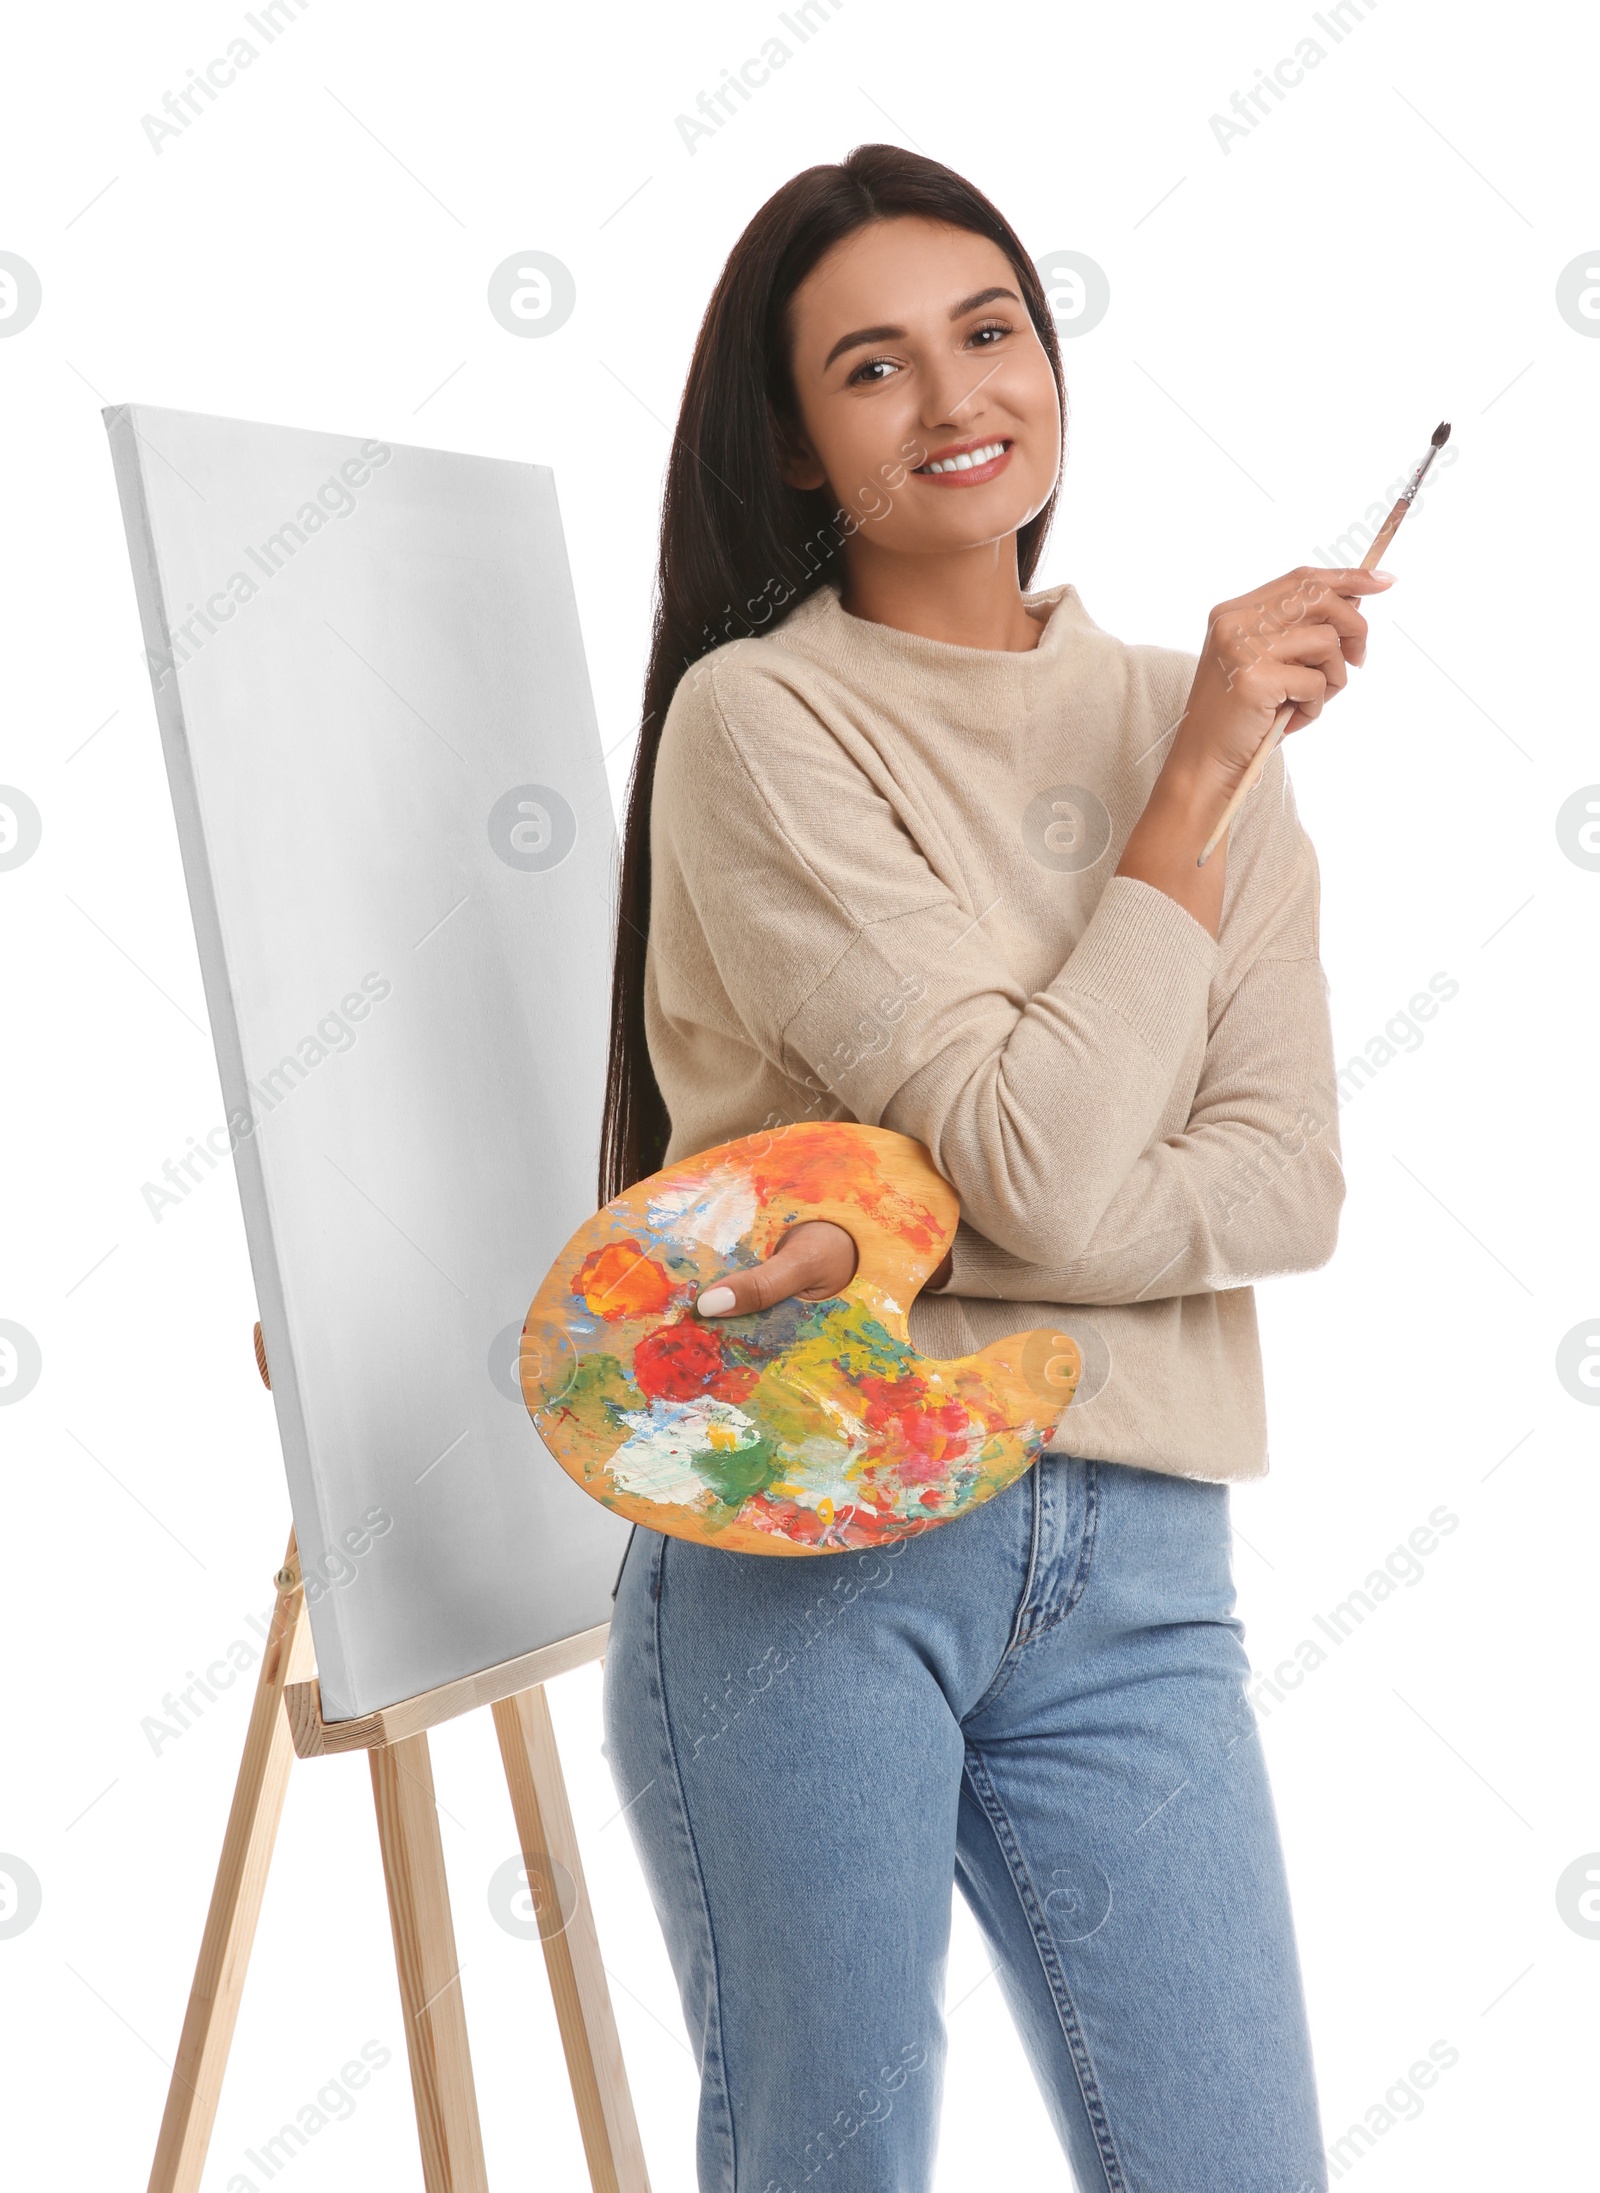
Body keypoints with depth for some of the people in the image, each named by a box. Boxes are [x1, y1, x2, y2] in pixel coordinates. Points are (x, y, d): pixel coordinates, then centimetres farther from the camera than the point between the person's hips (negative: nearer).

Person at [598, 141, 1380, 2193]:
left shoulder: (1191, 716, 9)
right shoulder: (759, 719, -6)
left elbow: (1287, 1187, -1)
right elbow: (1041, 1157, -14)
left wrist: (908, 1239, -15)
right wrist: (1199, 777, -9)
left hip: (1132, 1563, 4)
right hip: (802, 1535, -4)